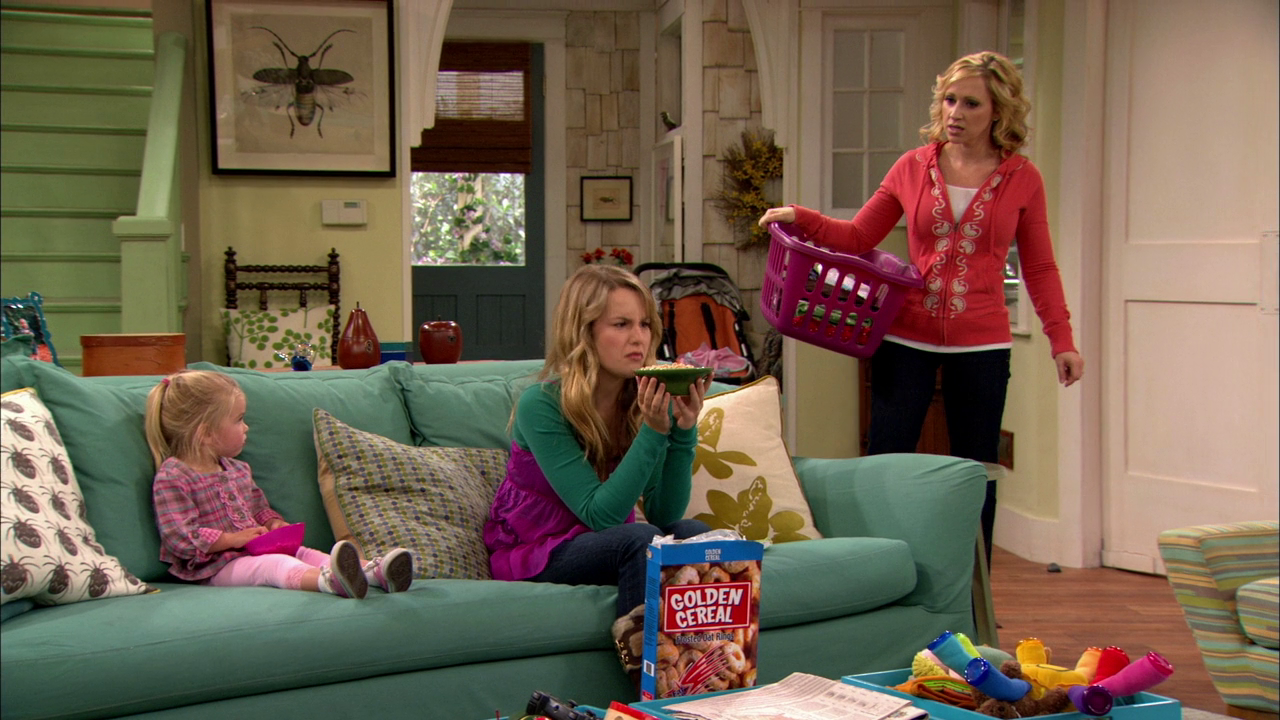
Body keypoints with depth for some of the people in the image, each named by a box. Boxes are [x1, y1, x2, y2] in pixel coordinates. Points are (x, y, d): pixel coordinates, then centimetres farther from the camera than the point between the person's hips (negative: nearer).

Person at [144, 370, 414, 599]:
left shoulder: (237, 469, 18)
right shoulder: (172, 477, -10)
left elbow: (260, 508, 29)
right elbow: (180, 538, -17)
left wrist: (273, 522, 5)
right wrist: (233, 539, -19)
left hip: (257, 549, 9)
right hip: (217, 566, -9)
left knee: (306, 554, -16)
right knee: (275, 564, -35)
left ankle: (375, 571, -39)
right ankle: (329, 580, -65)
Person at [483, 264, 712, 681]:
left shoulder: (650, 399, -6)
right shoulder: (541, 405, -20)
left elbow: (665, 513, -13)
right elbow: (599, 513, -26)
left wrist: (684, 429, -25)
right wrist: (653, 431, -33)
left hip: (609, 545, 5)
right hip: (533, 554, -5)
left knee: (693, 533, -25)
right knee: (641, 539, -32)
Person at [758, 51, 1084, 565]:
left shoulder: (1022, 179, 3)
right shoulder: (913, 167, 5)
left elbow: (1039, 268, 7)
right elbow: (857, 238, 8)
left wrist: (1061, 340, -1)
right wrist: (801, 219, -7)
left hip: (982, 344, -1)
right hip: (908, 337, 1)